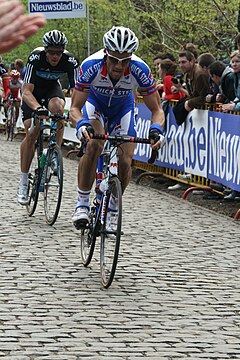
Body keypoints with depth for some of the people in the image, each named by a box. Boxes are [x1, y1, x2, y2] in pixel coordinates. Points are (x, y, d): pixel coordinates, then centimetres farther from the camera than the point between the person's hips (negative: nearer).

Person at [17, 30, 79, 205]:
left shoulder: (70, 61, -28)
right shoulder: (36, 58, -34)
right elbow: (27, 92, -39)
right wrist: (37, 108, -57)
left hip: (52, 87, 2)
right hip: (33, 90, -2)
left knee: (58, 107, -33)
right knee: (32, 133, -14)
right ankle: (23, 182, -4)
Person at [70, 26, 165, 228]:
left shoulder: (140, 70, -34)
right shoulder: (91, 66, -37)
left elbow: (156, 109, -24)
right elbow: (75, 108, -31)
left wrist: (156, 130, -45)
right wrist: (81, 124, -53)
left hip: (123, 107, 1)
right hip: (95, 102, -1)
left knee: (125, 162, -11)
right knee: (94, 145, -29)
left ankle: (112, 210, 15)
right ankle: (82, 204, -17)